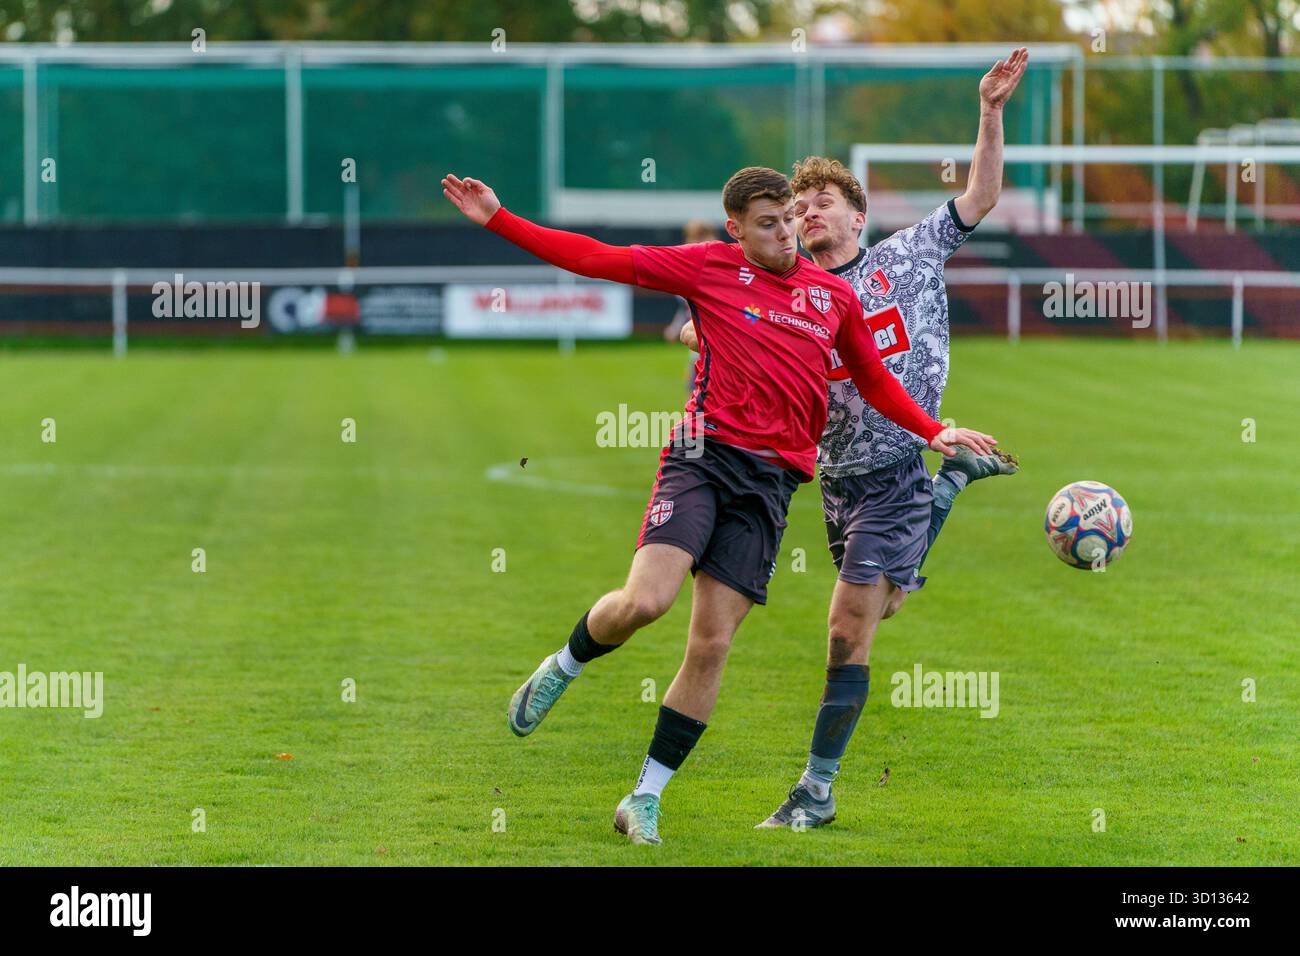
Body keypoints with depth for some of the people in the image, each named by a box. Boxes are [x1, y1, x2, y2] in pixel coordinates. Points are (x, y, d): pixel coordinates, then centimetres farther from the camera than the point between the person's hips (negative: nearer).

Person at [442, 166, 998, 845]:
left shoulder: (834, 296, 13)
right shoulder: (710, 268, 4)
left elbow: (873, 380, 27)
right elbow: (595, 259, 3)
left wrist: (933, 432, 14)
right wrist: (498, 220, -3)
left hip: (772, 478, 2)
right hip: (705, 453, -2)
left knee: (711, 646, -2)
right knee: (645, 600, -22)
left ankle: (645, 800, 9)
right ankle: (562, 668, 12)